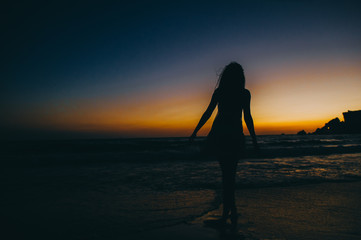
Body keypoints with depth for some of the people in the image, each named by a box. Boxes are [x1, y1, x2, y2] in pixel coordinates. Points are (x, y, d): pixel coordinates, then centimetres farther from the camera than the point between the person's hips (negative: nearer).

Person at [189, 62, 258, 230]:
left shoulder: (219, 91, 3)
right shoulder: (245, 93, 1)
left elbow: (208, 113, 2)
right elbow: (247, 118, -4)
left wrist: (195, 131, 9)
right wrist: (254, 139, 3)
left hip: (220, 134, 0)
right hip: (235, 136, 0)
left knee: (227, 173, 9)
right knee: (229, 174, 8)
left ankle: (231, 210, 3)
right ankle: (226, 213, 14)